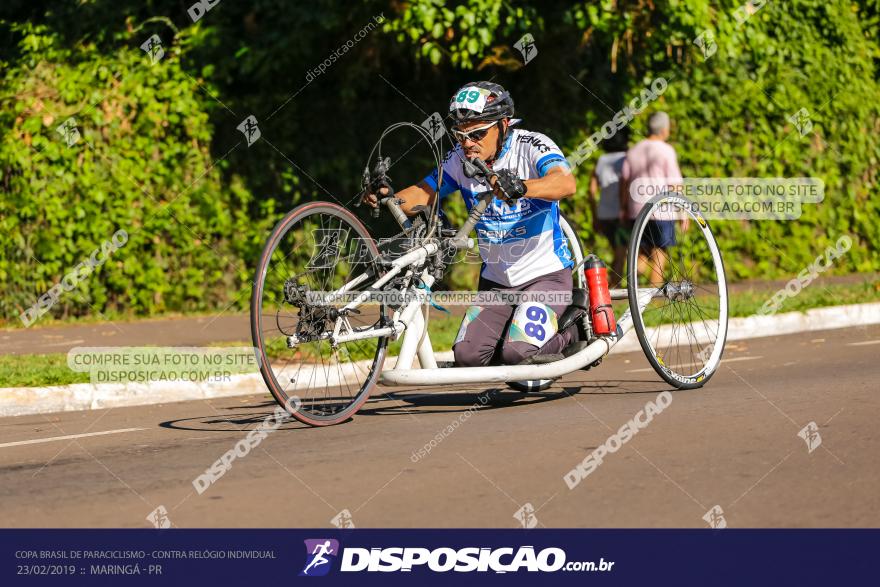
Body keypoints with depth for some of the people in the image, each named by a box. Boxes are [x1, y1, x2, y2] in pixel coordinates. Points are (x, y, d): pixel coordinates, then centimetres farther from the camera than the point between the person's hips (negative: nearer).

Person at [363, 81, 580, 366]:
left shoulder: (531, 146, -18)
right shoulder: (461, 158, -3)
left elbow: (566, 183, -36)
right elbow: (424, 193, -5)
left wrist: (521, 187, -56)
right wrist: (387, 197, -28)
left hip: (545, 275, -5)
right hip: (496, 281, 5)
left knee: (518, 353, -24)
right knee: (469, 356, -13)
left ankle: (570, 335, 8)